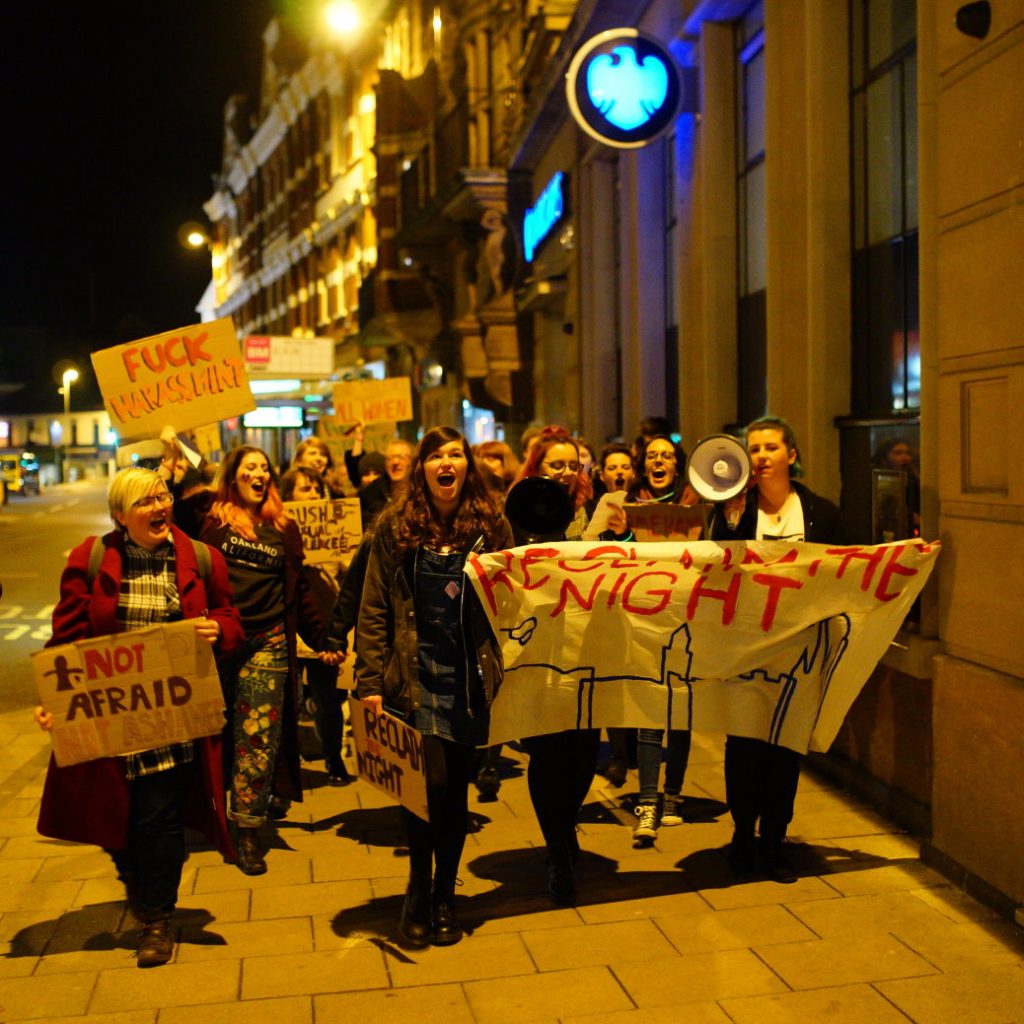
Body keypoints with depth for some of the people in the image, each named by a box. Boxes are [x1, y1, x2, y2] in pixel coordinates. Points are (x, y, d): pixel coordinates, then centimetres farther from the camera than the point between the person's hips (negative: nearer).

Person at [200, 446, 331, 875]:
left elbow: (299, 589, 16)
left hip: (268, 642, 2)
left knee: (259, 737, -2)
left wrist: (322, 638, 14)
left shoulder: (284, 528, 13)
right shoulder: (213, 523, 6)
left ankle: (247, 831, 6)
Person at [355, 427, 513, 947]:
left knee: (455, 790, 9)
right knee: (427, 783, -8)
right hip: (412, 679, -1)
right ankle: (420, 886, 17)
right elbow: (373, 610, 1)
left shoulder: (492, 525, 5)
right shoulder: (395, 527, 2)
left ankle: (442, 895, 27)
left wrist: (506, 674, -2)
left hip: (468, 681, 2)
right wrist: (370, 683, -6)